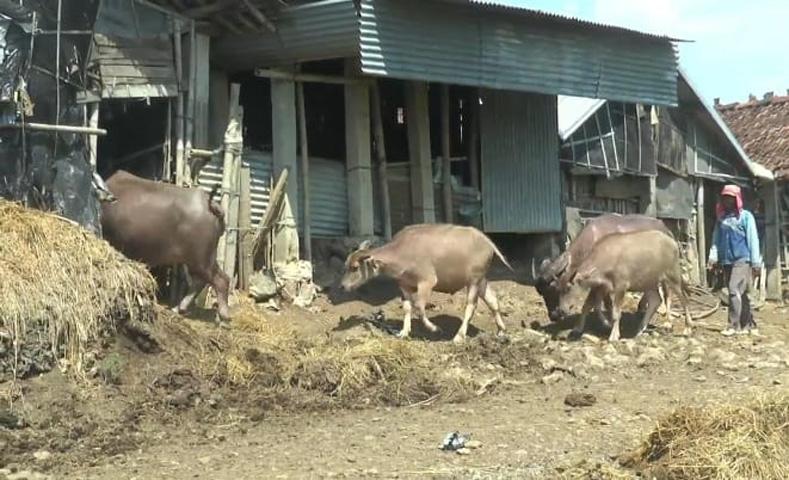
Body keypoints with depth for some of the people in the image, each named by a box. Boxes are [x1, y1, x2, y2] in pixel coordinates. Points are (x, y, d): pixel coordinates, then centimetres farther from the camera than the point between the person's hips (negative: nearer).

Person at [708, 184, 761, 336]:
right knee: (740, 294, 10)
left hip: (742, 259, -6)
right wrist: (713, 257, -3)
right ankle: (749, 325, 17)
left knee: (735, 291, -15)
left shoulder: (745, 216, -2)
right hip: (726, 261, 6)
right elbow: (716, 239, 11)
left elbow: (753, 239, -4)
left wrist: (756, 262, -8)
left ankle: (734, 325, -13)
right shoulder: (721, 218, 13)